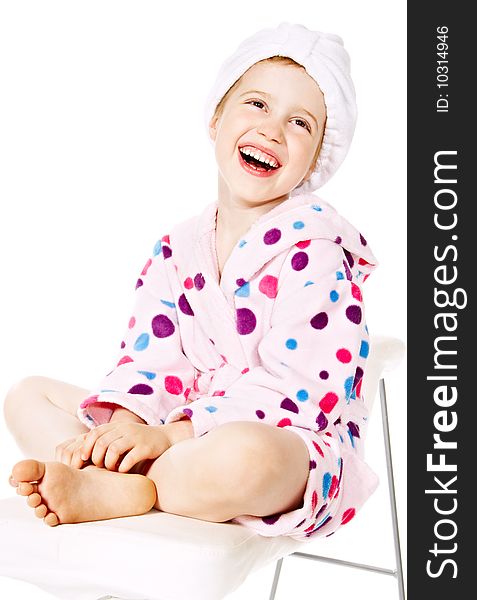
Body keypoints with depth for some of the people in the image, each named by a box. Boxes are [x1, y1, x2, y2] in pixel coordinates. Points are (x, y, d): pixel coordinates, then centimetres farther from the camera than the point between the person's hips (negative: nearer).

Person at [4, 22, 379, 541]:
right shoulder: (178, 247, 9)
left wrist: (167, 435, -24)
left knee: (242, 456, -43)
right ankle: (121, 485, -21)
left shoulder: (316, 247, -12)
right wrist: (125, 420, -17)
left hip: (289, 445, -6)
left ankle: (104, 492, -16)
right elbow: (149, 356, 5)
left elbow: (296, 387, -19)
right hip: (187, 428, 7)